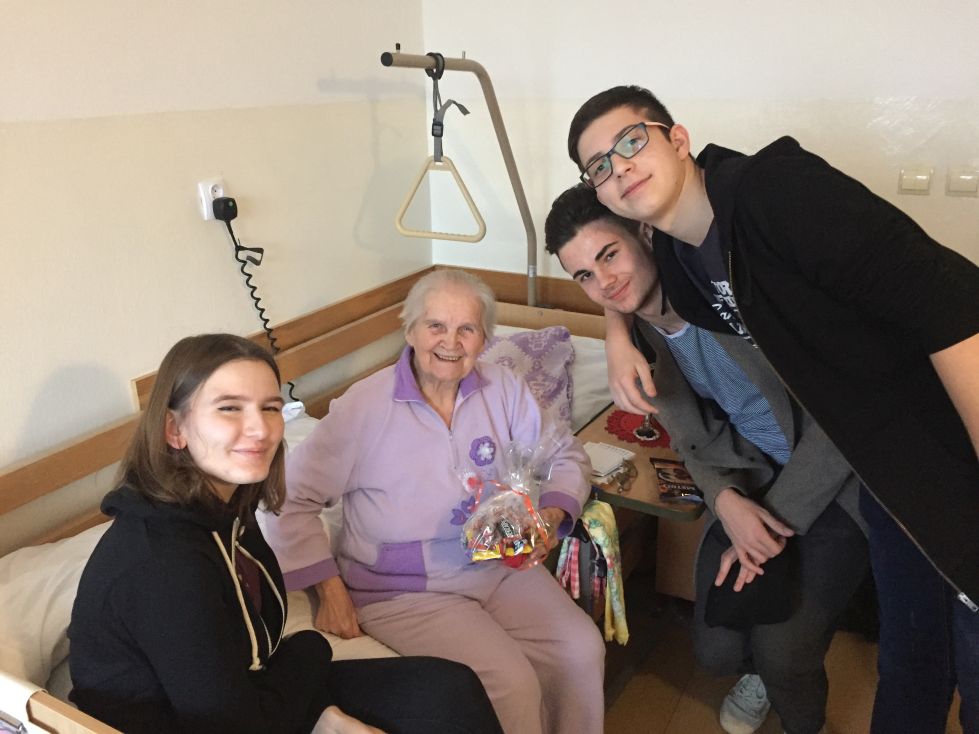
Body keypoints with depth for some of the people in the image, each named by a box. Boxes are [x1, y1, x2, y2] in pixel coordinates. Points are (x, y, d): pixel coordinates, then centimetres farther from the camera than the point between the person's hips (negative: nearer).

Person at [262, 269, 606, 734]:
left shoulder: (504, 390, 0)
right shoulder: (364, 407, -11)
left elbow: (565, 456, 10)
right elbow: (293, 499, -6)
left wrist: (551, 514, -10)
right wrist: (331, 591, -12)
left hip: (500, 567, 5)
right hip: (404, 590, -4)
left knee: (582, 651, -14)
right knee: (510, 683, -23)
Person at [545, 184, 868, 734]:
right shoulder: (636, 336, -3)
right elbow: (698, 439, 5)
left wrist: (779, 518, -17)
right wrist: (727, 502, -16)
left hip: (831, 480, -4)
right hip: (749, 485, 5)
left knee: (783, 652, -15)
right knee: (718, 649, -4)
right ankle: (761, 670, 33)